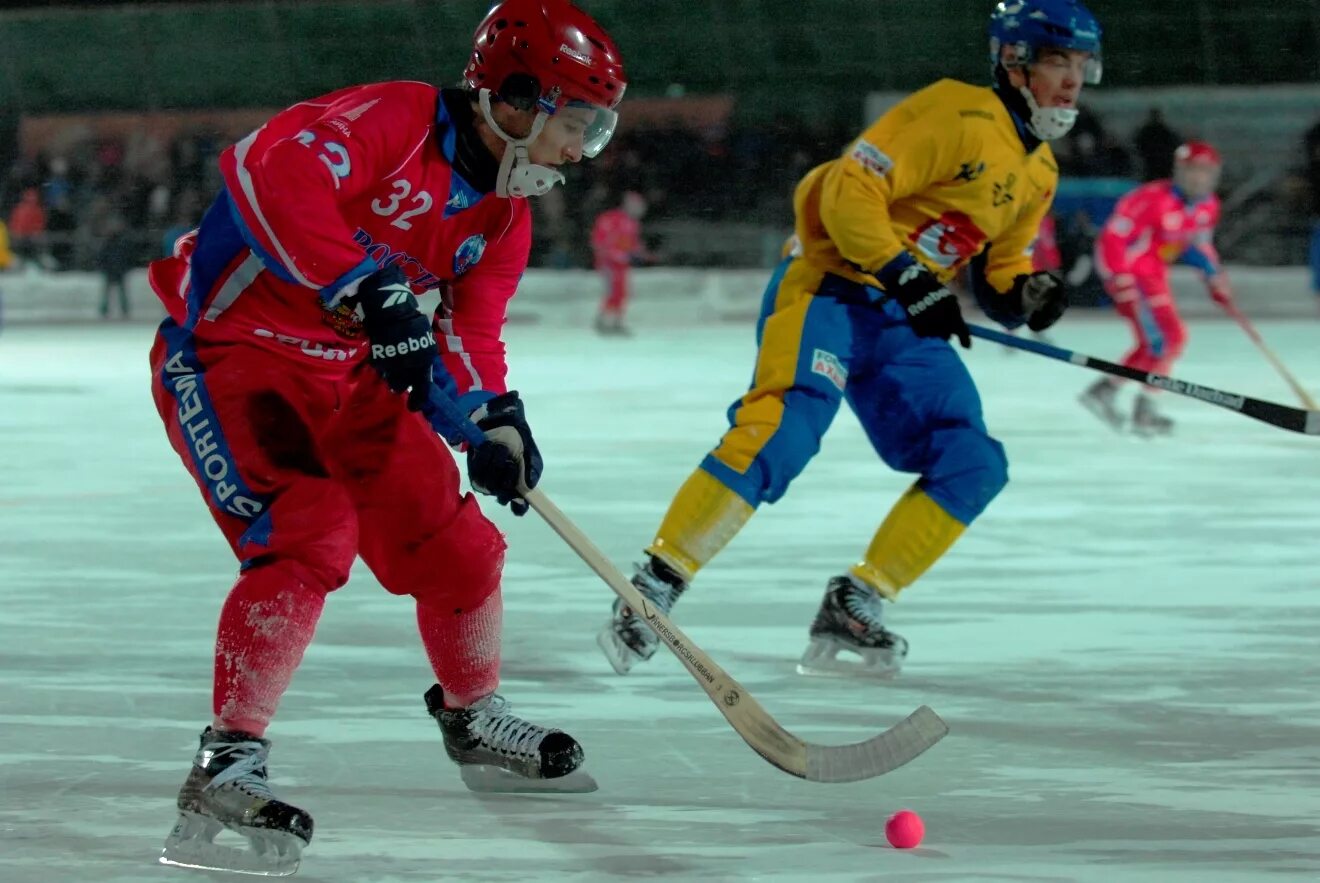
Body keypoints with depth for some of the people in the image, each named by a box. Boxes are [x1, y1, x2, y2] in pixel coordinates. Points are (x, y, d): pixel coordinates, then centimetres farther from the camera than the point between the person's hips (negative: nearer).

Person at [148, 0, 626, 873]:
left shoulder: (505, 211, 5)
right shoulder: (393, 121, -23)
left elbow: (470, 326, 8)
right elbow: (274, 171, -39)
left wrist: (492, 418, -13)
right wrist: (373, 290, -43)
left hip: (347, 375, 9)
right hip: (228, 351, -9)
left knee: (449, 535, 10)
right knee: (309, 534, -26)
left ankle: (475, 720, 35)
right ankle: (228, 763, -23)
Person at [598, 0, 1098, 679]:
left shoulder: (1037, 173, 13)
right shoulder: (958, 116, -15)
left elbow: (997, 267, 22)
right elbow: (849, 191, -20)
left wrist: (1025, 292, -1)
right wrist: (908, 279, -23)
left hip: (903, 324, 9)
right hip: (827, 289, -9)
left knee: (974, 465, -2)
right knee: (781, 433, -27)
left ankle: (851, 610, 1)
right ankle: (653, 590, -22)